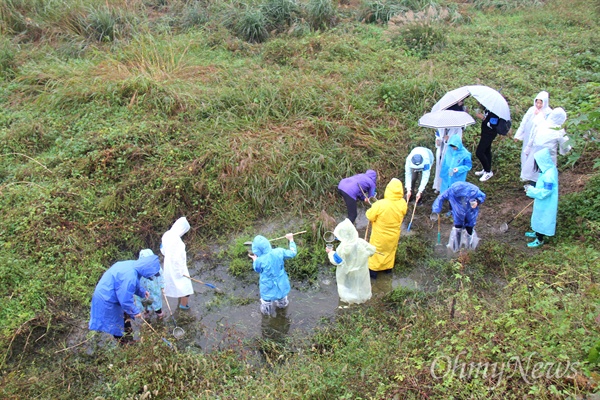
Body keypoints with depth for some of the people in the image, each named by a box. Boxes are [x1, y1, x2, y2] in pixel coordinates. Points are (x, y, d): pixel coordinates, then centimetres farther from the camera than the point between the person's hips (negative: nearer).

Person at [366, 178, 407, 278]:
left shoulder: (380, 204, -34)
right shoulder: (403, 203, -21)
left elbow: (370, 216, -19)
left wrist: (371, 209, 1)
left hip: (380, 235, -3)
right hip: (394, 235, 4)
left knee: (376, 251, 20)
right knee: (391, 250, 28)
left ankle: (373, 270, 35)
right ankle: (388, 267, 48)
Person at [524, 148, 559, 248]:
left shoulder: (549, 175, -34)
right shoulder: (550, 168, -3)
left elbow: (545, 192, -30)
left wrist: (531, 190, -21)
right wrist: (532, 188, 4)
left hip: (545, 204, -9)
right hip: (543, 202, 9)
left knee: (542, 219, 9)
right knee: (539, 218, 27)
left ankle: (539, 240, 27)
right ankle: (537, 233, 48)